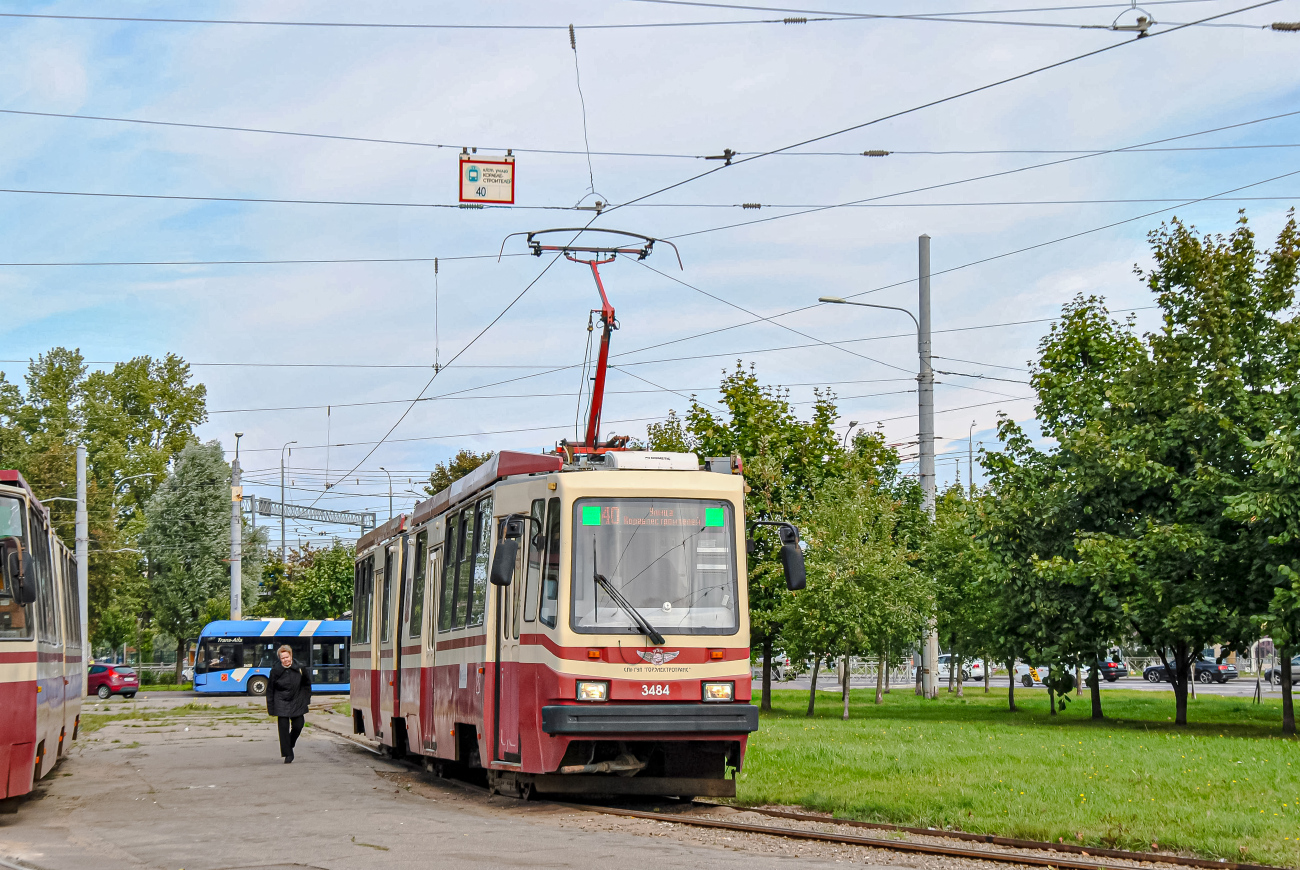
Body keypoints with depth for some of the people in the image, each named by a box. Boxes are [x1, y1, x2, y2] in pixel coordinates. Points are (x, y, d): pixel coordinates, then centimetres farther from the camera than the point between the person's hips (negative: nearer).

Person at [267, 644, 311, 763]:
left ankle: (290, 745, 30)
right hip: (281, 703, -2)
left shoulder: (300, 668, -4)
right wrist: (270, 708, -2)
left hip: (297, 702, 2)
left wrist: (306, 699, 9)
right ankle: (288, 754, 0)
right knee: (283, 728, -6)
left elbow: (307, 684, 13)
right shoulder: (275, 670, -8)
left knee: (298, 726, 0)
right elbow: (270, 690, -1)